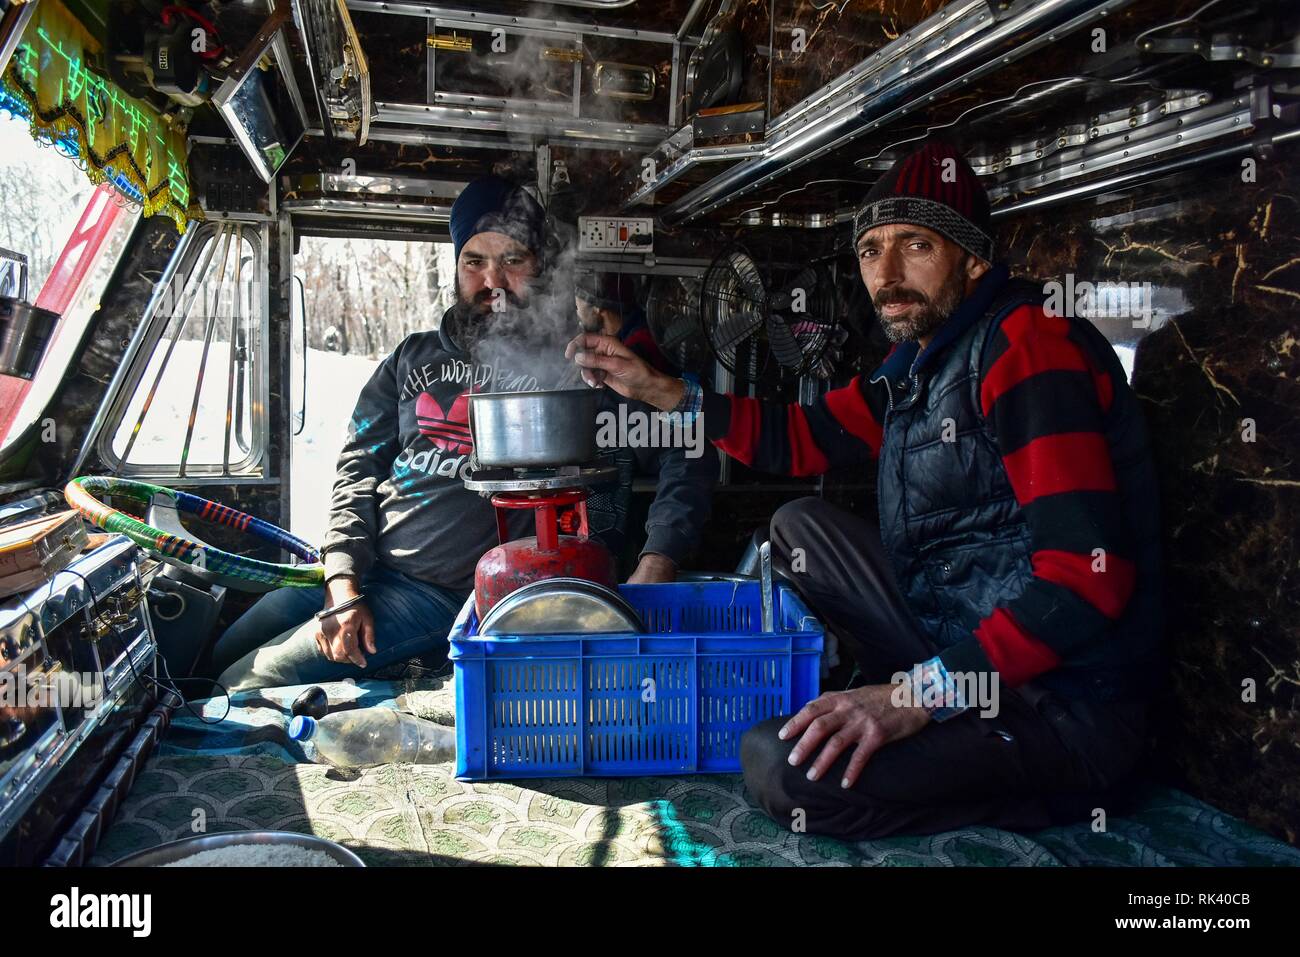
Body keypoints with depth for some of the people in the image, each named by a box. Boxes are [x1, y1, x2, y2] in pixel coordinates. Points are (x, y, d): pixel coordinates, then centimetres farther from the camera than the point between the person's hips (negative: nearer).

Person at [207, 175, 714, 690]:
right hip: (360, 568, 6)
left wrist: (651, 575, -22)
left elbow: (683, 462, -8)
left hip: (447, 594, -5)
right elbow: (358, 466, 9)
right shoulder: (415, 357, 14)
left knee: (248, 684, -13)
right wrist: (342, 584, -5)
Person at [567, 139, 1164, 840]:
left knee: (783, 768, -25)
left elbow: (1088, 573, -26)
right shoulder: (920, 360, 11)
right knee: (799, 525, 14)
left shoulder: (1027, 344, -17)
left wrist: (921, 692, -30)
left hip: (1066, 708, -9)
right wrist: (659, 389, 7)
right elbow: (801, 440, 17)